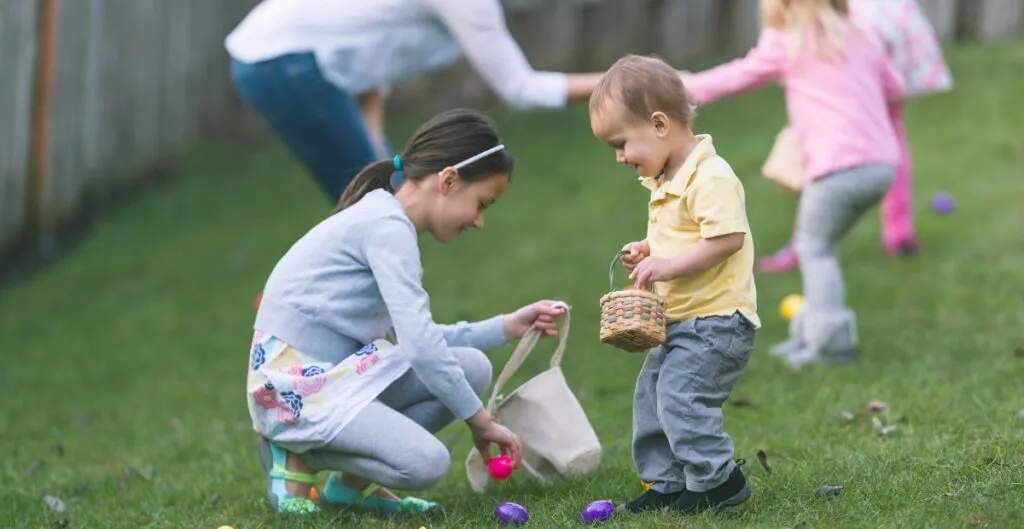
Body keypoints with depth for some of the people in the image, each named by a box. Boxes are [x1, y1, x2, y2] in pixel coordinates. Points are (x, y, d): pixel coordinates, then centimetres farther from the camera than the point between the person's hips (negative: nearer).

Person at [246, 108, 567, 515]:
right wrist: (480, 420, -14)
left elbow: (414, 338, 16)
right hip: (295, 389, -10)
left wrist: (505, 328, 16)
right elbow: (419, 344, -22)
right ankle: (297, 457, -3)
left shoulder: (383, 222, 14)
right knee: (427, 463, -25)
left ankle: (352, 481, 5)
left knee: (472, 368, 1)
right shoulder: (388, 226, -16)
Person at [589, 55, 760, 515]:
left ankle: (716, 480, -6)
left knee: (680, 395, -17)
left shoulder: (711, 178, -20)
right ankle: (666, 483, 20)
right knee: (650, 395, 12)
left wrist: (668, 265, -26)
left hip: (716, 320, -11)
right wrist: (647, 250, 9)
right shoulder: (665, 180, 13)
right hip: (681, 320, 11)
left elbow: (727, 238, -28)